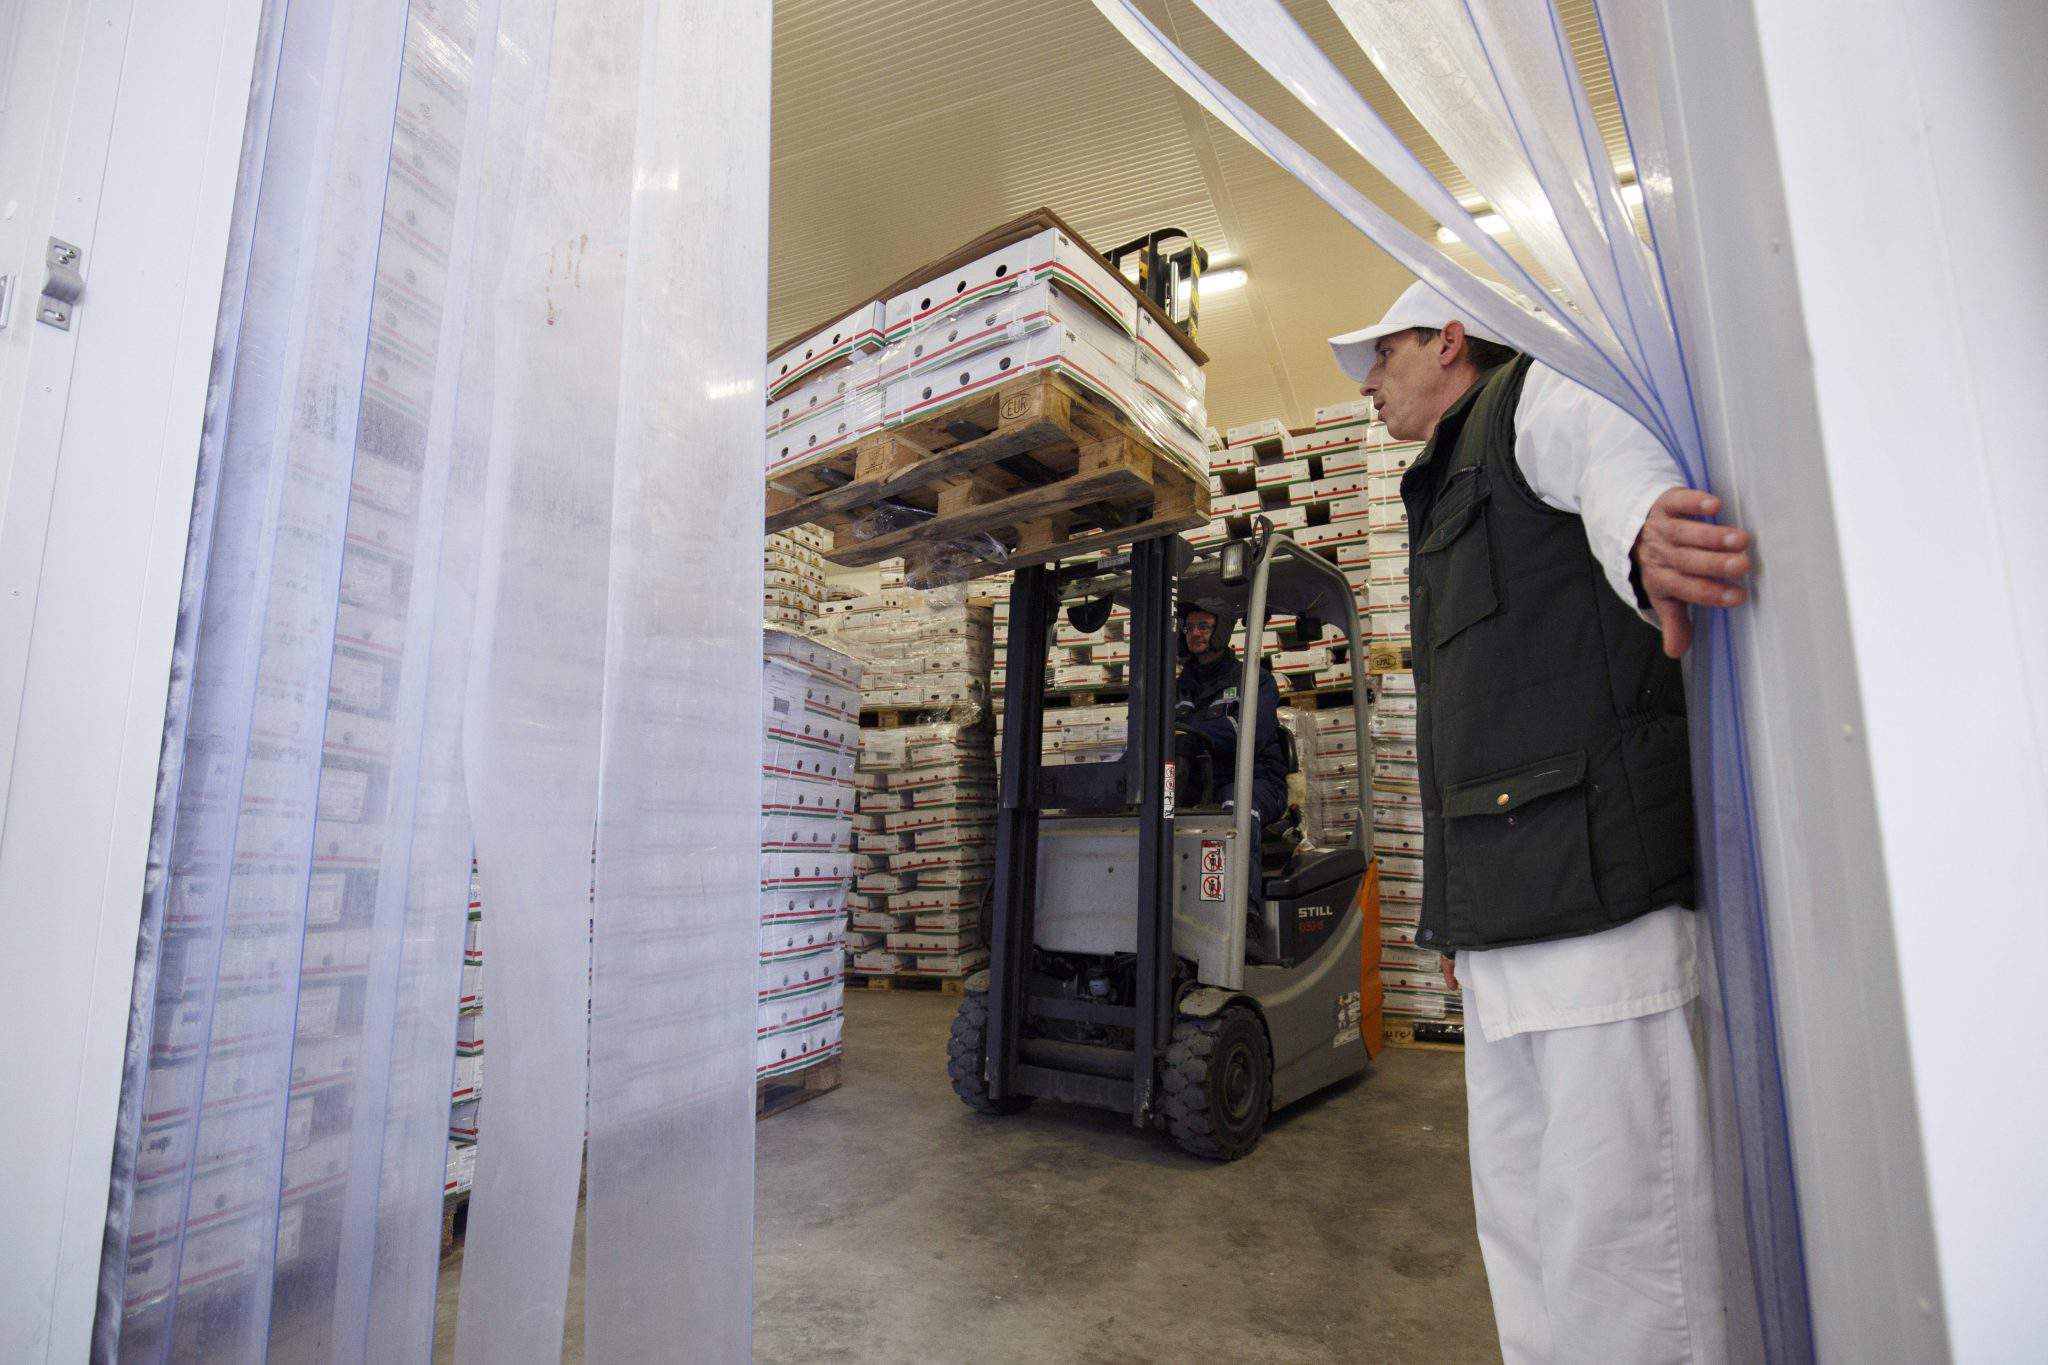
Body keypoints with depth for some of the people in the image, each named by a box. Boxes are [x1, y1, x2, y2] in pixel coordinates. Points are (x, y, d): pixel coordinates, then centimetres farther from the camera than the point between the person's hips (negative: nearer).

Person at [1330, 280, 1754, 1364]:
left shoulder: (1535, 396, 5)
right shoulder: (1443, 502, 29)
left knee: (1610, 1225, -6)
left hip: (1591, 886, -9)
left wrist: (1641, 526, -47)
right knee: (1520, 1216, 15)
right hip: (1505, 914, 9)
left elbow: (1613, 451, -22)